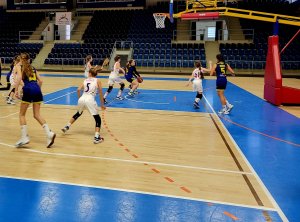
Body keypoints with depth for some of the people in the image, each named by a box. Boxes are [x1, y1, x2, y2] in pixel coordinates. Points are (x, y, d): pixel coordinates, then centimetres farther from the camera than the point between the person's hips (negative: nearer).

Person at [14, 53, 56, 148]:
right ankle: (49, 134, -10)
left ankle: (24, 137, 3)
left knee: (22, 114, 10)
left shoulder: (19, 66, 12)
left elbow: (19, 77, -8)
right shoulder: (32, 68, 25)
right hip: (37, 90, 4)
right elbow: (40, 81, 18)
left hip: (28, 90, -4)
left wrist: (16, 90, -7)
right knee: (37, 114, 7)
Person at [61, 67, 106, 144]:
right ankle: (97, 138, -10)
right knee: (98, 119, 3)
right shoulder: (97, 81, 10)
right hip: (90, 100, -4)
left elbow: (78, 90, 6)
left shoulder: (85, 80, 17)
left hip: (82, 99, 5)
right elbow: (100, 93, 4)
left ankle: (67, 127, 41)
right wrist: (102, 104, 11)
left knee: (78, 113, 34)